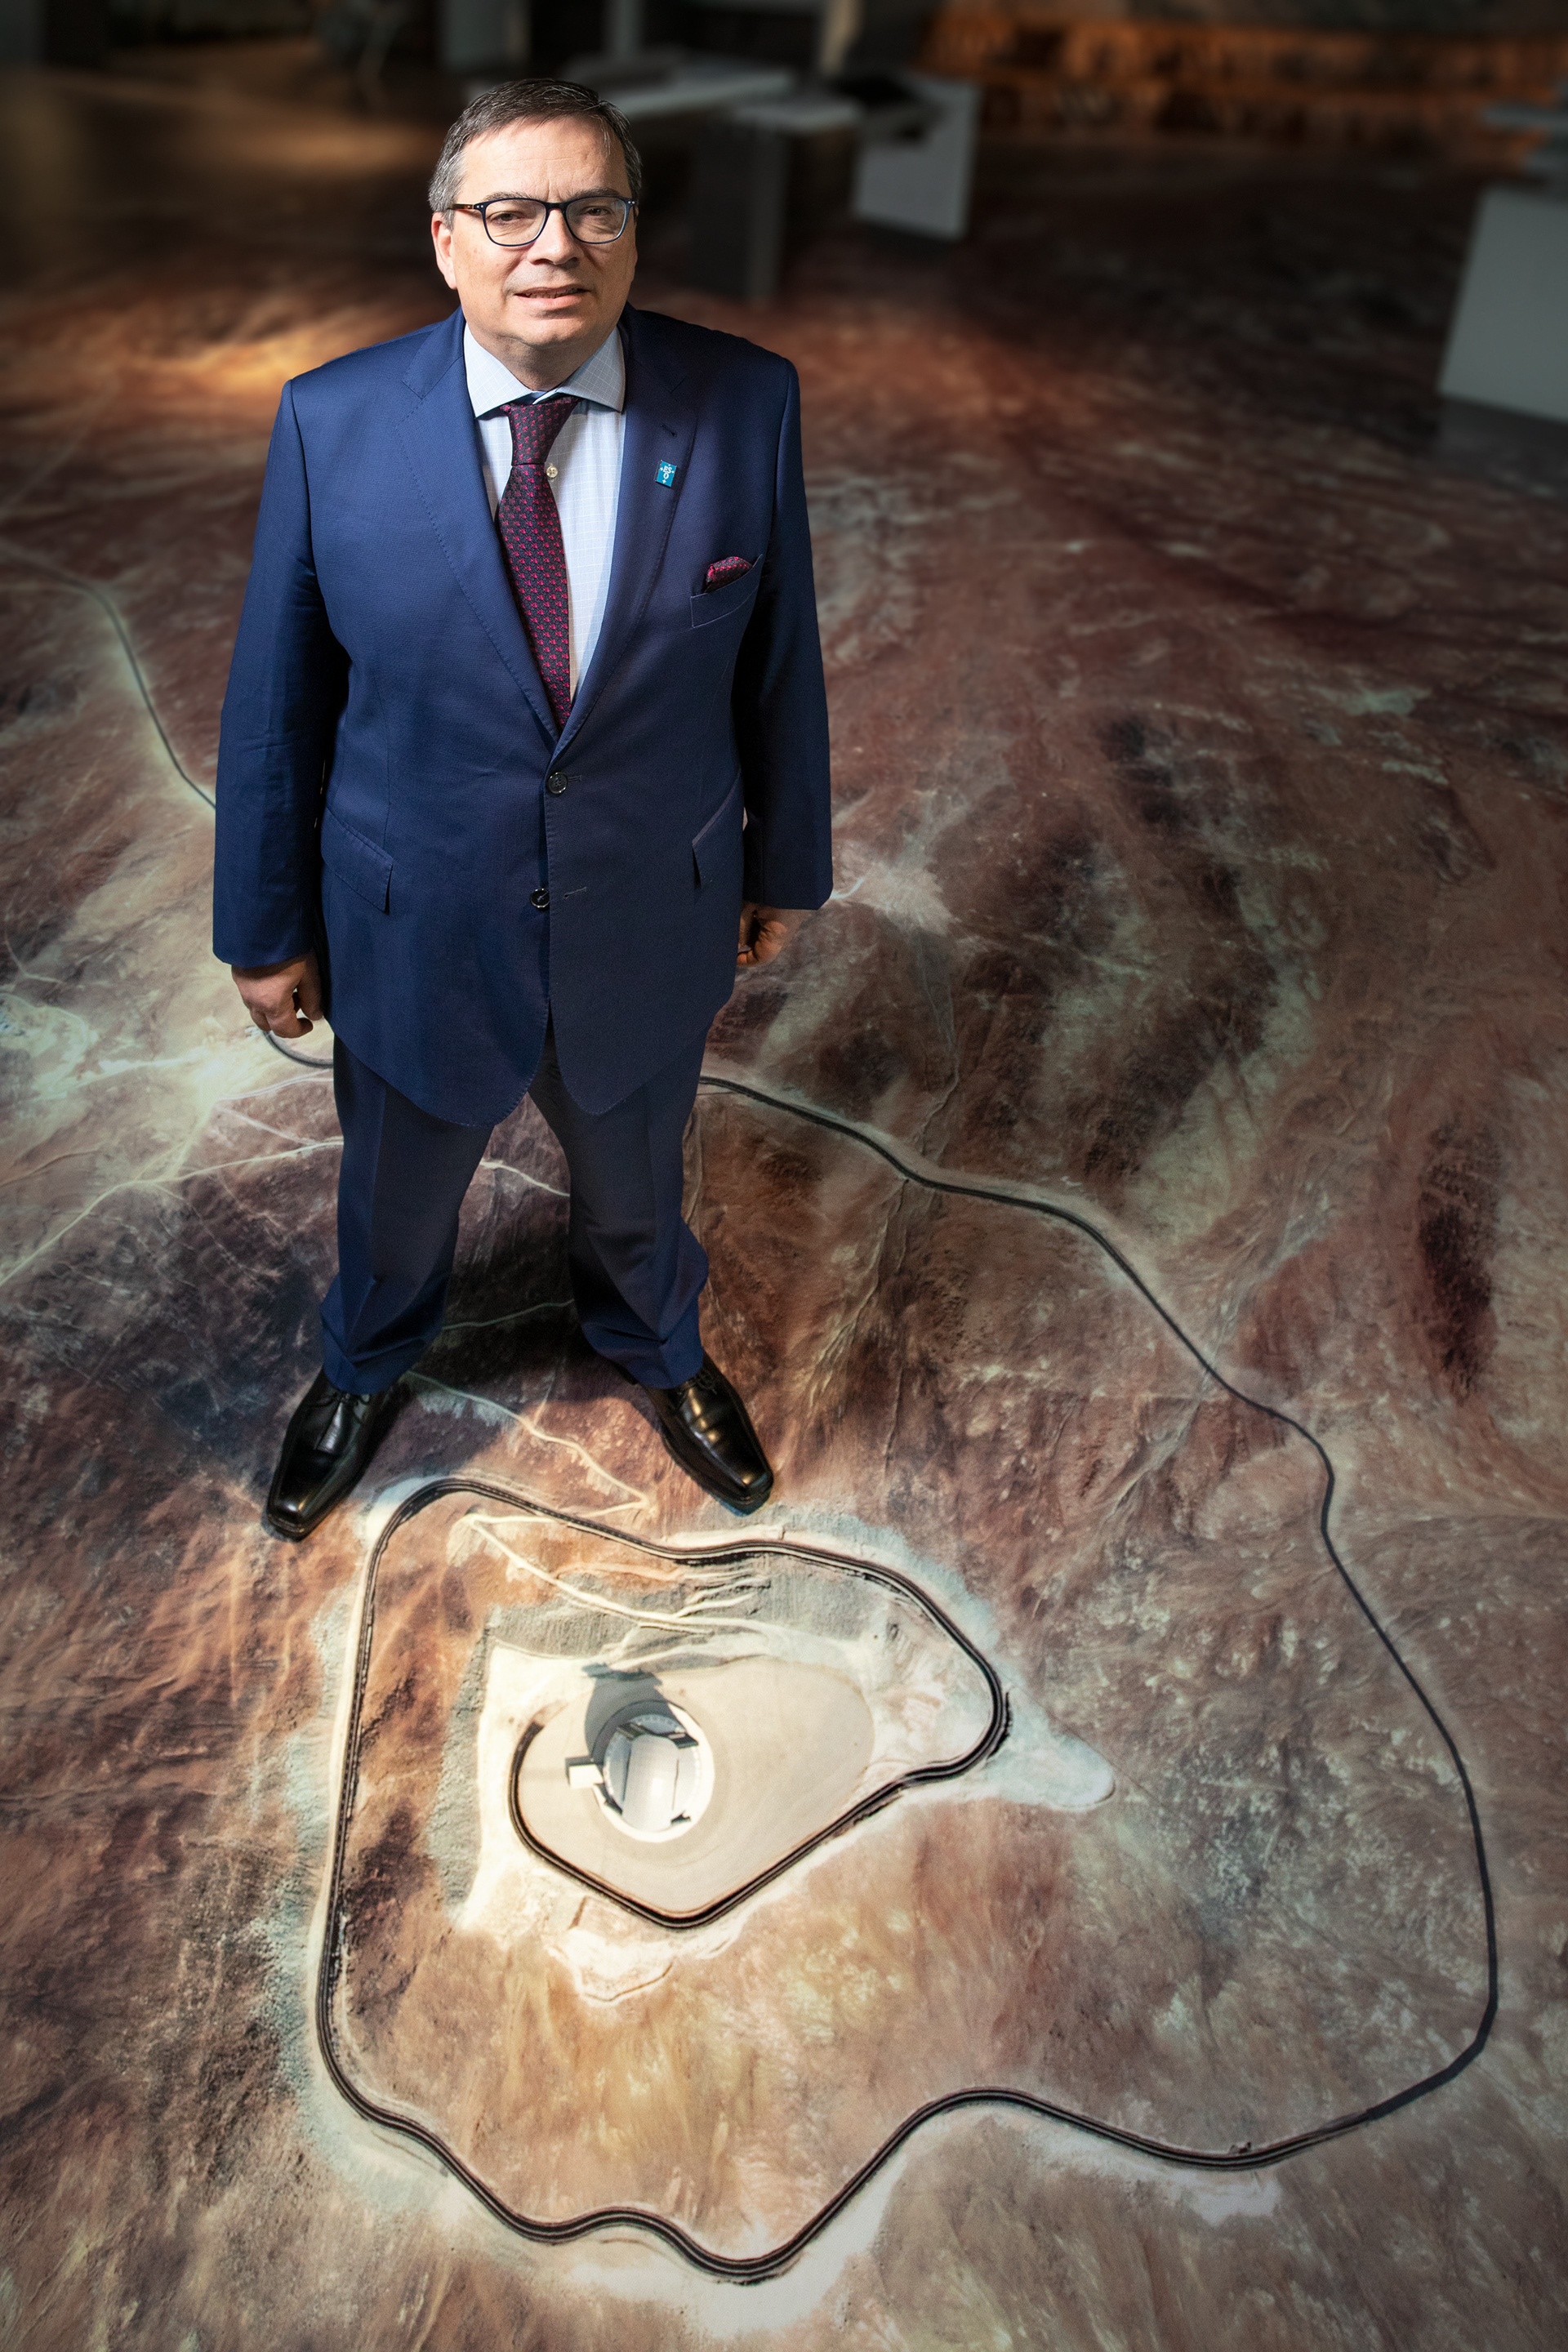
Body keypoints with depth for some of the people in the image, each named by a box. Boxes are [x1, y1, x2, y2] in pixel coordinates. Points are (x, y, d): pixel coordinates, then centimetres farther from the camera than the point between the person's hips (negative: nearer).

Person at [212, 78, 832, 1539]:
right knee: (395, 1195, 24)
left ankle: (654, 1347, 60)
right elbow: (276, 695, -6)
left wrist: (785, 865, 6)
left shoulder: (744, 405, -12)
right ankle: (365, 1370, 58)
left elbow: (779, 656, -1)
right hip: (414, 931, 0)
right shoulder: (334, 423, -13)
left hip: (650, 927, 1)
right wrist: (266, 928, 0)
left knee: (634, 1183, 26)